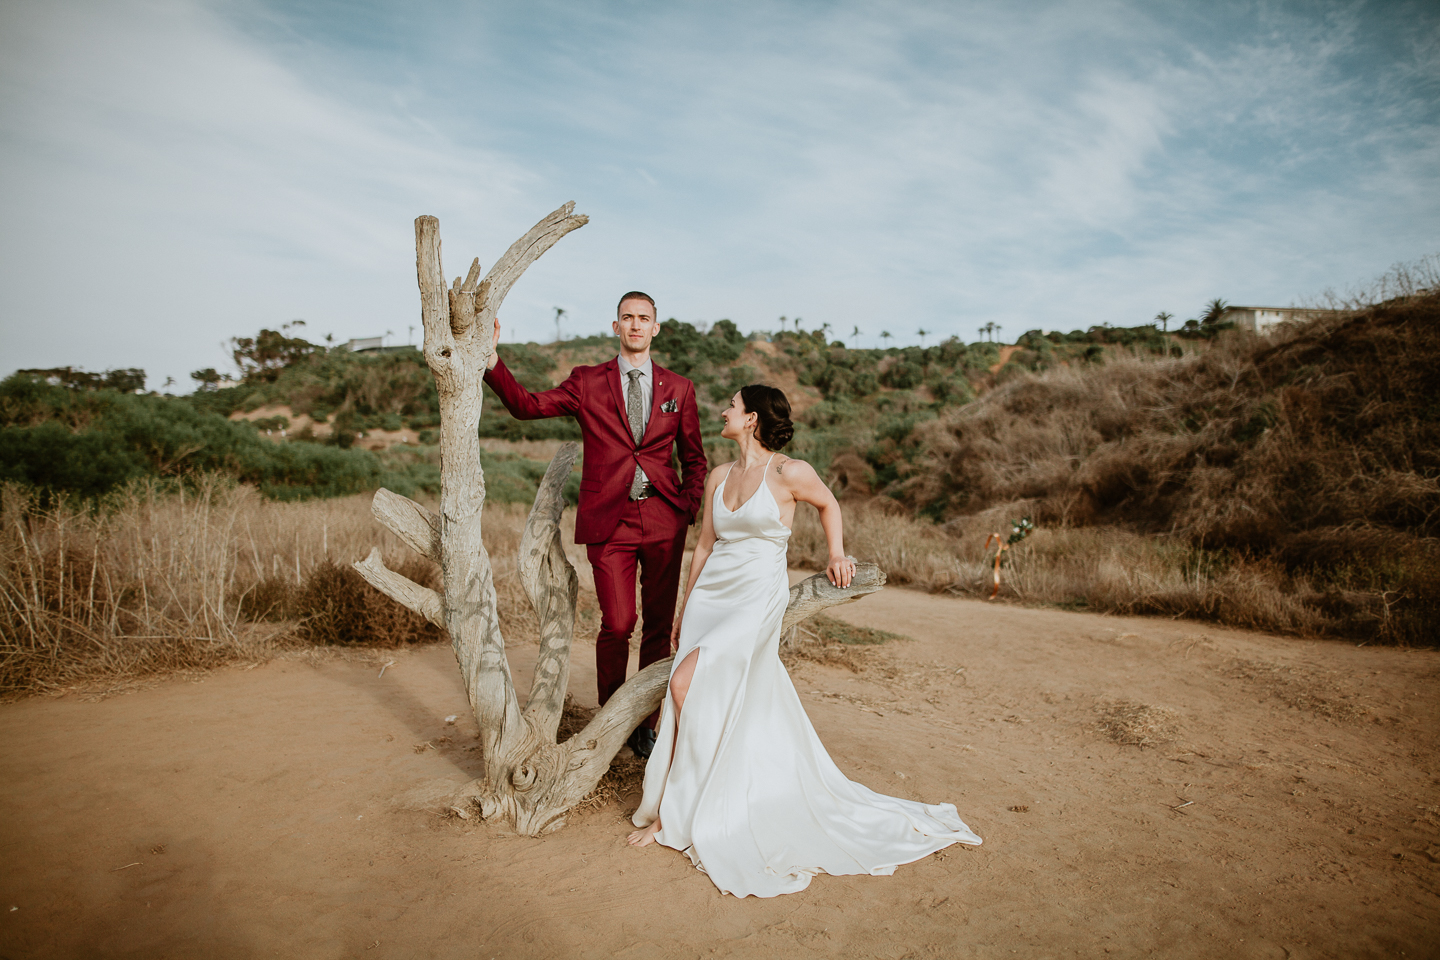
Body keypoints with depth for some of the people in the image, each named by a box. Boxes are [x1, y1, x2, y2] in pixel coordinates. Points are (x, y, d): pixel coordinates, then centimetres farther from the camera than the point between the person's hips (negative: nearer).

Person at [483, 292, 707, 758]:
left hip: (663, 519, 2)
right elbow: (526, 405, -1)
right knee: (617, 624, -5)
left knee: (659, 626, 7)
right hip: (609, 521, -2)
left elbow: (694, 458, 16)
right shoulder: (587, 382, 7)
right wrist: (491, 358, -13)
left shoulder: (679, 388, 11)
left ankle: (646, 726, 23)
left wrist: (689, 510, 3)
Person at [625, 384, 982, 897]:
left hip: (757, 601, -6)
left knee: (686, 685, -20)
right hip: (709, 595, 6)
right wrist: (684, 609, 19)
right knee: (697, 702, 2)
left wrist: (837, 554, 6)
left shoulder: (788, 472, -8)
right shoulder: (719, 476, 9)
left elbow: (828, 504, 13)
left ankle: (673, 811, -2)